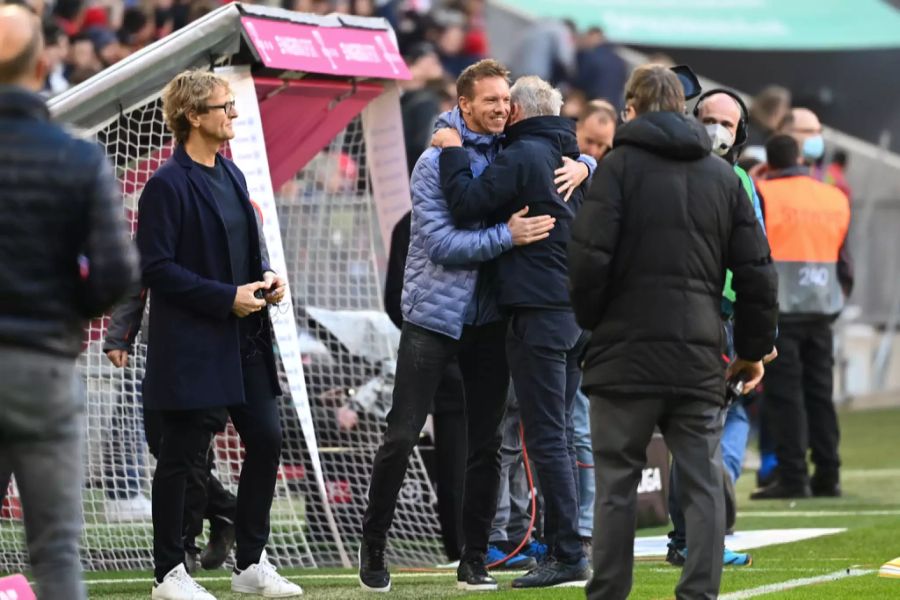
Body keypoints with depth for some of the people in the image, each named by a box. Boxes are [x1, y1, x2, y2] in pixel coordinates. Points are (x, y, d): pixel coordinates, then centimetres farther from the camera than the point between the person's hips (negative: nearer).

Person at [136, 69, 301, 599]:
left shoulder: (231, 175, 14)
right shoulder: (168, 185, -13)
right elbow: (158, 268, -17)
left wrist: (266, 276, 4)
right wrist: (226, 297, -18)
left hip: (245, 338, 8)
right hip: (192, 345, -8)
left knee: (266, 440, 7)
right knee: (182, 456, -1)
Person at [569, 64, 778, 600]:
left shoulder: (620, 165, -3)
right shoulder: (724, 175, 10)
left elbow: (590, 258, -12)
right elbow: (757, 272, 9)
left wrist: (591, 320, 6)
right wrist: (754, 347, 19)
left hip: (626, 354, -3)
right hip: (700, 362, 3)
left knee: (617, 484, 4)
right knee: (705, 485, 6)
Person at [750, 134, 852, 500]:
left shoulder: (762, 195, -7)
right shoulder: (836, 199, 8)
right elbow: (843, 259, 14)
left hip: (779, 309, -5)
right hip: (822, 309, 5)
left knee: (784, 393, -2)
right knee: (820, 392, 11)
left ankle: (792, 477, -6)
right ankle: (827, 475, 11)